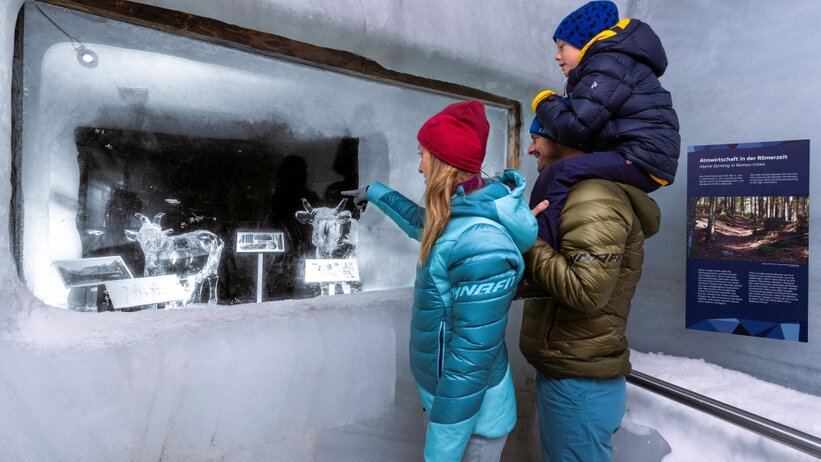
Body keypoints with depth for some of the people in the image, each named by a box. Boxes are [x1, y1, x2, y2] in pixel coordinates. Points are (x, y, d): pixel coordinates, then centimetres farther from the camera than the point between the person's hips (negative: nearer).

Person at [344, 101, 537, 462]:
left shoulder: (481, 245, -31)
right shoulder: (457, 217, -2)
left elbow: (472, 358, -29)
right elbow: (420, 222, 22)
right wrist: (375, 192, 33)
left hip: (471, 414, -8)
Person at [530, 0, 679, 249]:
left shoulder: (607, 64, -8)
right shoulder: (607, 63, 24)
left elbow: (573, 127, -19)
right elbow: (585, 126, 17)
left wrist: (545, 103, -1)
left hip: (644, 158, -11)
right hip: (641, 162, 11)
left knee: (561, 174, -25)